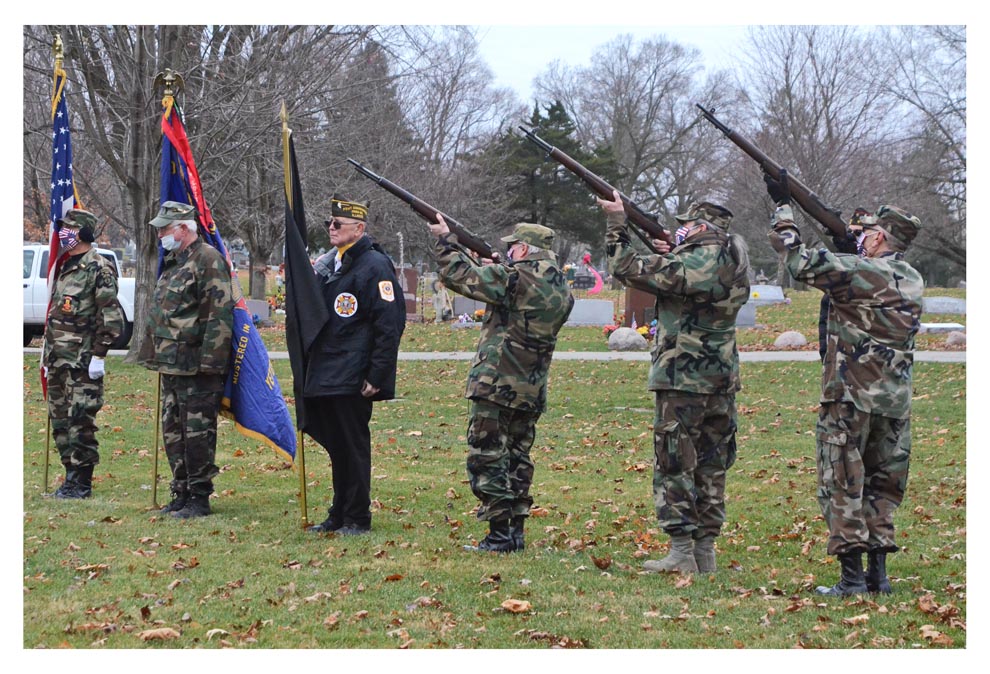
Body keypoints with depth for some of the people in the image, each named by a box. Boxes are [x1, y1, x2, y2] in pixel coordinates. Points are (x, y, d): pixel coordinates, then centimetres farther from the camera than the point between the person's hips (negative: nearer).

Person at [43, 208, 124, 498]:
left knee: (80, 421, -7)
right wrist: (48, 354, 21)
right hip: (58, 361, 9)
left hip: (83, 363, -9)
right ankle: (71, 476, 18)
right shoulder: (64, 267, 17)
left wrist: (99, 355, -17)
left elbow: (111, 317, -14)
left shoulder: (99, 269, -10)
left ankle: (82, 482, -2)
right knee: (60, 420, 10)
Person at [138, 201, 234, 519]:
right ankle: (181, 493, 22)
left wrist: (210, 361, -21)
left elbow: (219, 315, -17)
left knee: (198, 433, -5)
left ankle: (199, 498, 1)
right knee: (173, 432, 14)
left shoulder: (209, 260, -12)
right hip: (170, 365, 10)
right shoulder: (172, 262, 19)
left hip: (196, 367, -10)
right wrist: (153, 353, 23)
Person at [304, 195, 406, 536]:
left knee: (353, 447, -3)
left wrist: (377, 376, -19)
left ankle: (357, 519, 5)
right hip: (325, 377, 9)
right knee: (336, 446, 14)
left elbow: (390, 324, -16)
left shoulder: (374, 266, -11)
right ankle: (339, 516, 23)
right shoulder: (328, 263, 16)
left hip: (352, 380, -9)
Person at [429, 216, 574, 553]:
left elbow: (459, 275, -11)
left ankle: (500, 534, -3)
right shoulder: (562, 289, 8)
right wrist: (481, 263, 19)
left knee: (487, 457, -1)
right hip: (532, 388, 7)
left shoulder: (514, 278, -15)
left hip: (496, 384, -7)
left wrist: (446, 240, 5)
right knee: (517, 457, 16)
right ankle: (516, 531, 18)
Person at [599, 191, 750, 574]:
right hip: (722, 380, 8)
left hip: (683, 381, -8)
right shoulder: (732, 264, 8)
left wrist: (617, 222, -4)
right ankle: (705, 550, 16)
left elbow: (627, 269, -14)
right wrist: (670, 256, 9)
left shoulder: (693, 265, -18)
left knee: (674, 465, -1)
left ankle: (682, 552, -2)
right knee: (711, 468, 12)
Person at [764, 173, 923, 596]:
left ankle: (852, 577, -4)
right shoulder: (913, 282, 9)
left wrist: (782, 206, -4)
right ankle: (878, 574, 13)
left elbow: (798, 261, -14)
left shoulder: (860, 273, -13)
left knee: (843, 485, -1)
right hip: (896, 399, 7)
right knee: (881, 484, 14)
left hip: (851, 396, -7)